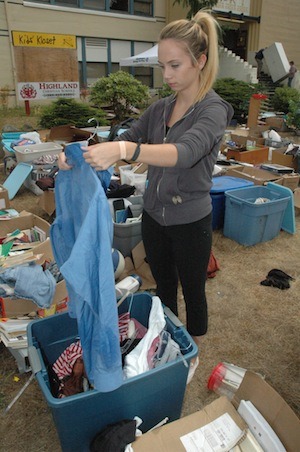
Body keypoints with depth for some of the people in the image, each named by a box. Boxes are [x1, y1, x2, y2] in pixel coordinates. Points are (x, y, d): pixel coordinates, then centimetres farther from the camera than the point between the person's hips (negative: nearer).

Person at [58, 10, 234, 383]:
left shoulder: (213, 110, -17)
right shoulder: (160, 108, 4)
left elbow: (184, 152, -35)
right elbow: (126, 139, 1)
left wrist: (125, 150, -51)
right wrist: (81, 154, -18)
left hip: (190, 222, -6)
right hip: (154, 216, 6)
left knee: (192, 292, 15)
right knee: (163, 287, 22)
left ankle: (192, 356, 40)